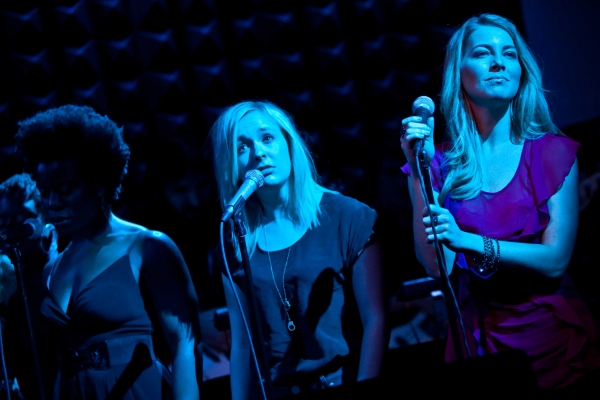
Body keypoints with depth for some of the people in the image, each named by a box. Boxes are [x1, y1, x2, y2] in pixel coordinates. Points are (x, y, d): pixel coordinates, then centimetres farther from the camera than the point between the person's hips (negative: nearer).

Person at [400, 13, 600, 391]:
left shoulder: (555, 152, -1)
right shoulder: (440, 162, -1)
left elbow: (556, 259, -11)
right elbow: (438, 267, -10)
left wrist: (470, 241, -24)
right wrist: (421, 169, -16)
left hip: (553, 335, 0)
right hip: (478, 338, 0)